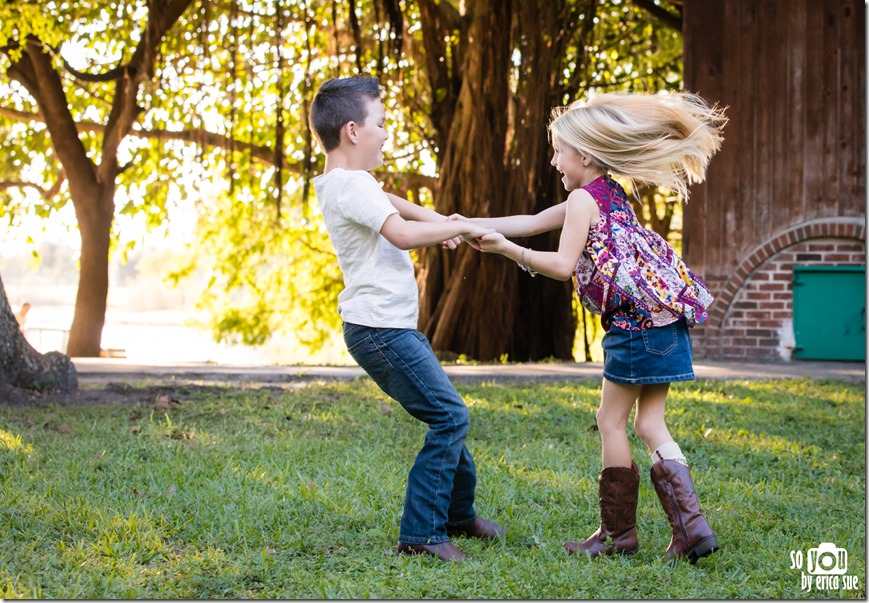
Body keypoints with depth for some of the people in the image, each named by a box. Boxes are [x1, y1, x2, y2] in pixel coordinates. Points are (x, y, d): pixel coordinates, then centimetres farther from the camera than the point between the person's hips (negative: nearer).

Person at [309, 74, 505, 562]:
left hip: (389, 328, 11)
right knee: (450, 417, -12)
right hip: (381, 329, -11)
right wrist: (462, 228, -19)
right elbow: (401, 233, -32)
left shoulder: (350, 183, 16)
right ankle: (420, 534, -8)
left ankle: (459, 515, 34)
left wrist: (438, 221, 16)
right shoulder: (352, 186, -18)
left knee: (447, 417, 20)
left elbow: (389, 202, 34)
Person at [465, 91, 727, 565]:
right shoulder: (610, 195, 21)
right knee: (649, 424, 9)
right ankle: (691, 527, 0)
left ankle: (618, 533, 10)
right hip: (665, 316, 9)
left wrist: (506, 248, -14)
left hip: (637, 319, -9)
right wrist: (472, 224, 23)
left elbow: (563, 265, -16)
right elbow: (533, 222, 25)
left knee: (612, 420, 3)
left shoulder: (583, 198, -8)